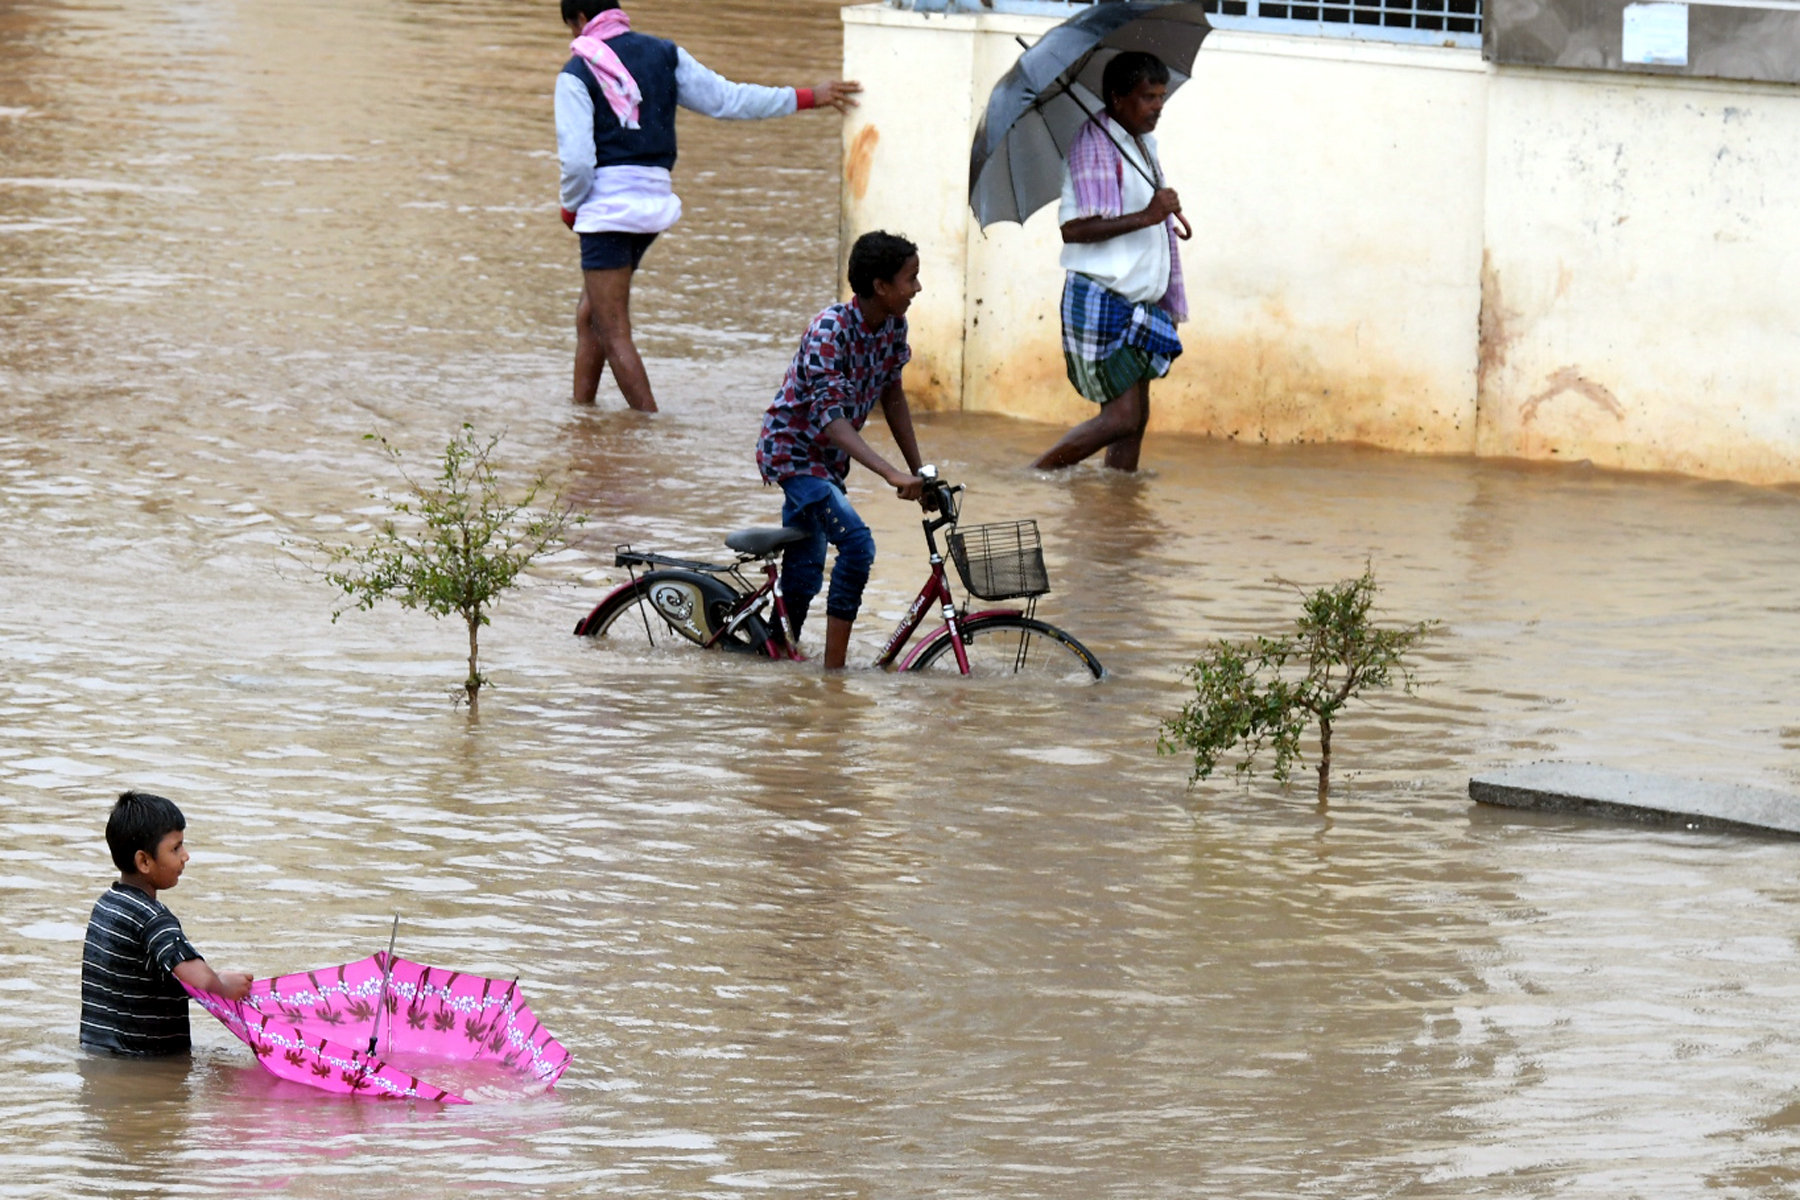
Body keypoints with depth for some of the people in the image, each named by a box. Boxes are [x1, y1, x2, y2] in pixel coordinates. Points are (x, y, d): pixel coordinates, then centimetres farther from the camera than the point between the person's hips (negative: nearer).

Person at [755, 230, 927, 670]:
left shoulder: (892, 327, -4)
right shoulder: (829, 331, -28)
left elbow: (892, 396, 10)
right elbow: (830, 418, -34)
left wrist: (918, 472, 9)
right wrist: (892, 475, -42)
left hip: (827, 459, 8)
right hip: (791, 449, -8)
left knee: (804, 576, 15)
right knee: (856, 543, -23)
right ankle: (834, 669, -20)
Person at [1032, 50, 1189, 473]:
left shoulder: (1143, 145, 17)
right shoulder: (1095, 145, -12)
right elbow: (1074, 228, -22)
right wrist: (1146, 216, -25)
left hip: (1138, 302, 9)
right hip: (1101, 298, -9)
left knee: (1136, 420, 5)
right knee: (1121, 417, -15)